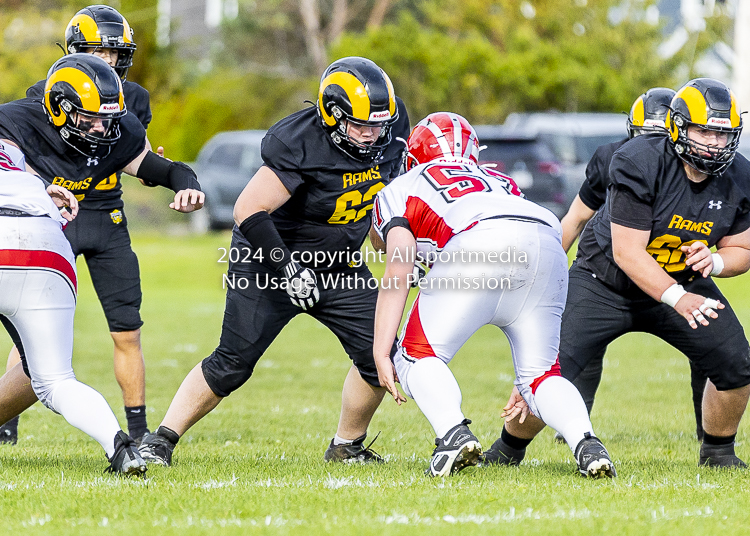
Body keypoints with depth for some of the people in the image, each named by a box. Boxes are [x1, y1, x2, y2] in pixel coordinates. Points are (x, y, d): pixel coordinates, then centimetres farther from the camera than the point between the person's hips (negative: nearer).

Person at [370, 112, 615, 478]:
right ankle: (586, 443, -9)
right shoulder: (499, 182, 41)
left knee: (418, 358, 12)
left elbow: (397, 273, 10)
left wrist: (381, 355, 7)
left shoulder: (399, 192, 28)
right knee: (540, 375, 17)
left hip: (478, 242, -4)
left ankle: (453, 434, -15)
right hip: (547, 245, 4)